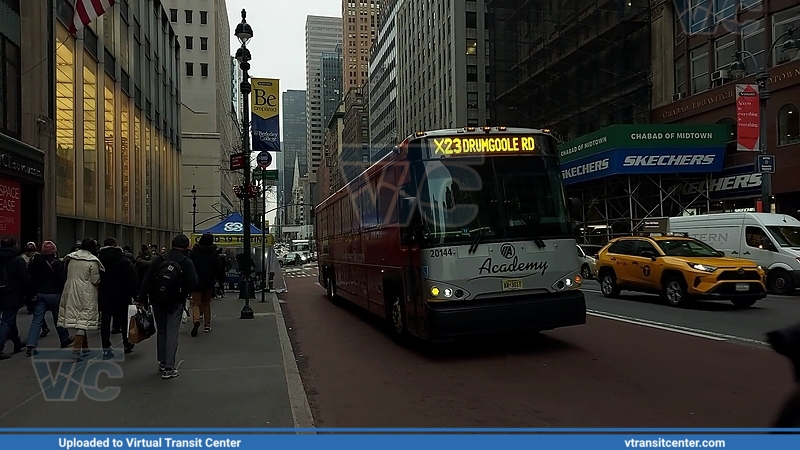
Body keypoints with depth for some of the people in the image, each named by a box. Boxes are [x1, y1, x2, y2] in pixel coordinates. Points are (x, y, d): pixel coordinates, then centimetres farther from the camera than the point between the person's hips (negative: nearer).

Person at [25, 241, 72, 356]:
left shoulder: (35, 261, 2)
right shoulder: (57, 263, -12)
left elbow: (30, 277, 6)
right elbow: (63, 279, -13)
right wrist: (63, 293, 2)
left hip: (39, 294, 3)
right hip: (54, 294, -3)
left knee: (37, 320, 1)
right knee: (58, 318, 13)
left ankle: (31, 345, -10)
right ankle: (65, 340, 28)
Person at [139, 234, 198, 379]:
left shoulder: (159, 259, 1)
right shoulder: (186, 262, -8)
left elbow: (147, 280, -2)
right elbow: (193, 283, -16)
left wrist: (143, 299, 0)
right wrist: (182, 293, 2)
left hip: (157, 302, 4)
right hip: (175, 303, -4)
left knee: (161, 332, 18)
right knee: (172, 334, -1)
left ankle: (162, 362, 27)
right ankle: (169, 368, -4)